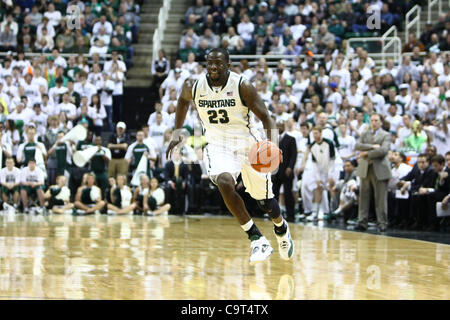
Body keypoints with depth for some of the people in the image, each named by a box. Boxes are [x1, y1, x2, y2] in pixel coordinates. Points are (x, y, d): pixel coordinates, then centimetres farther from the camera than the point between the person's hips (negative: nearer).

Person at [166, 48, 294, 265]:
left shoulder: (242, 86, -18)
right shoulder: (194, 86, -9)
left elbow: (265, 117, -13)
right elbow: (183, 102, 15)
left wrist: (271, 144, -29)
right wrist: (177, 133, 13)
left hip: (247, 143, -1)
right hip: (218, 145, 1)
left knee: (265, 201, 8)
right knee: (224, 183, -30)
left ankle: (281, 228, 44)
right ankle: (257, 239, -21)